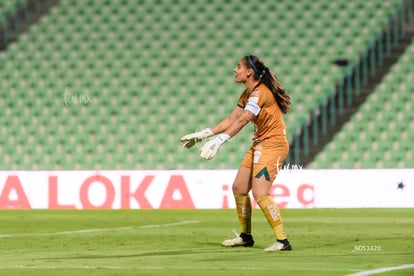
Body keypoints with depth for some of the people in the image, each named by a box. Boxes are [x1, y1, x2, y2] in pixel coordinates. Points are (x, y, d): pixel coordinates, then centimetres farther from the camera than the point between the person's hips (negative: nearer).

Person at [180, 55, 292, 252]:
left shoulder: (260, 92, -19)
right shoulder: (248, 94, 12)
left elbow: (241, 120, -30)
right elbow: (231, 119, 16)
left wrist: (218, 141, -36)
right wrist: (202, 135, 13)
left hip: (272, 145, -10)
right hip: (259, 145, 10)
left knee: (260, 193, -19)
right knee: (239, 188, 11)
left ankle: (282, 241, -16)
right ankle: (245, 236, 25)